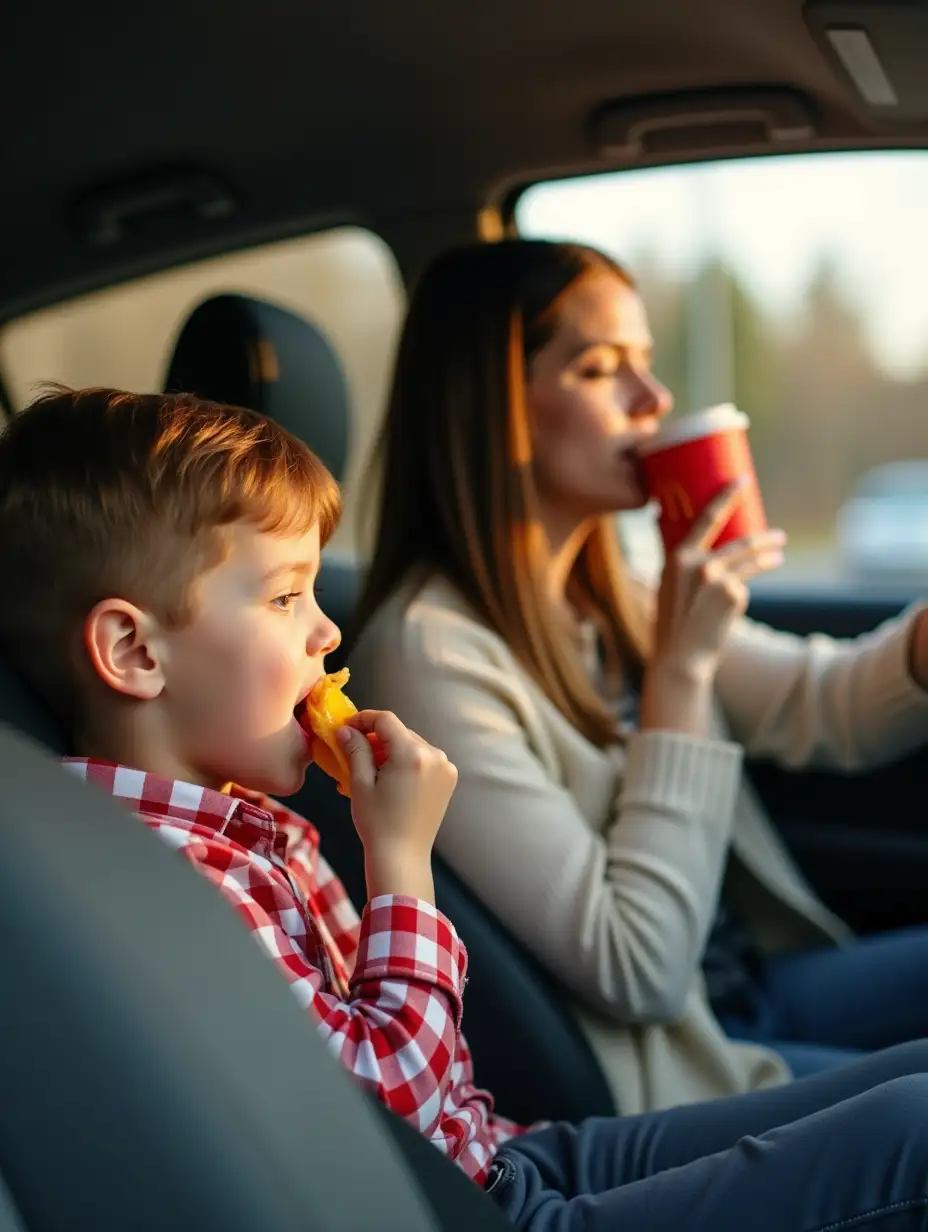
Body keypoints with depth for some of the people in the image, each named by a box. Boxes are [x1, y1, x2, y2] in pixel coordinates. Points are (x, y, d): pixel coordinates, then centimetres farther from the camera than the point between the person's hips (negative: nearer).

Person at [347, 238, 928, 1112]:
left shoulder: (606, 601, 6)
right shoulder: (430, 654, -21)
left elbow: (834, 713, 6)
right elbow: (637, 972, -22)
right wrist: (681, 669, -21)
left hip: (757, 984, 8)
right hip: (659, 1078, -8)